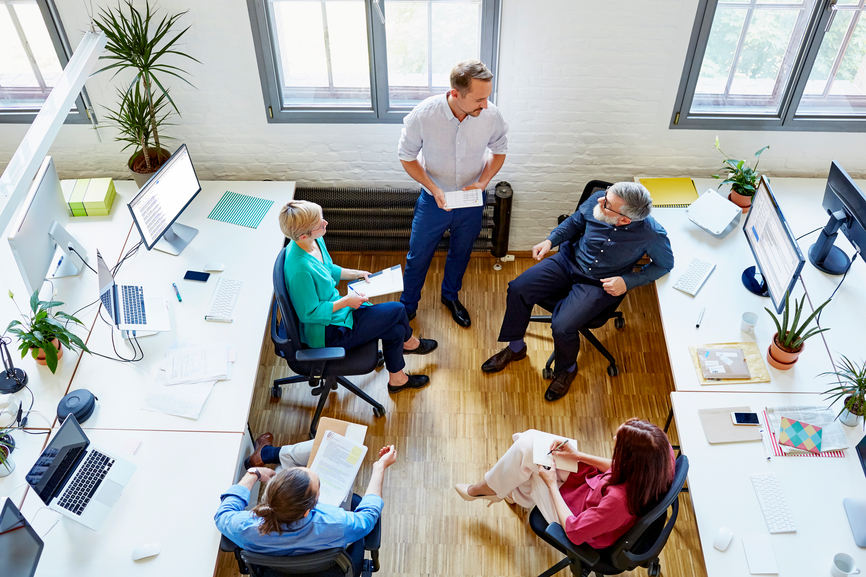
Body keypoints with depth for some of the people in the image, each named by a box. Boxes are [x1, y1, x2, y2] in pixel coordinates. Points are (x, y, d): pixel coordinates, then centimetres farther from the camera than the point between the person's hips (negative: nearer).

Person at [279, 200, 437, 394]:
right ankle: (409, 342, 27)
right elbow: (309, 314, -24)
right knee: (397, 310, -4)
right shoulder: (300, 269, -35)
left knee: (395, 330, 5)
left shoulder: (315, 241, -7)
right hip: (326, 331, -8)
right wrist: (346, 301, -19)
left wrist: (355, 274, 4)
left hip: (334, 309, 9)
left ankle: (397, 379, 30)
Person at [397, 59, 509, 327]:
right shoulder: (423, 114, -27)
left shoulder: (491, 115, -21)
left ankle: (450, 295, 53)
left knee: (461, 254, 24)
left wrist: (483, 182, -18)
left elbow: (499, 151, -1)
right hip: (433, 201, -2)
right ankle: (407, 306, 39)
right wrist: (434, 189, -24)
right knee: (418, 256, 13)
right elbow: (407, 157, -11)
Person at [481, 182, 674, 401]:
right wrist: (551, 240, -9)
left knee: (562, 326, -23)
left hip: (600, 285, -4)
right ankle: (515, 348, 15)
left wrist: (627, 282, -16)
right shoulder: (596, 200, -18)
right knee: (518, 289, -10)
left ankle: (567, 369, 13)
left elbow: (665, 264, -7)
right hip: (568, 262, 4)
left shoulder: (652, 235, -27)